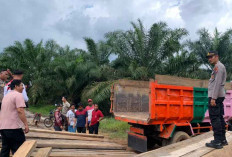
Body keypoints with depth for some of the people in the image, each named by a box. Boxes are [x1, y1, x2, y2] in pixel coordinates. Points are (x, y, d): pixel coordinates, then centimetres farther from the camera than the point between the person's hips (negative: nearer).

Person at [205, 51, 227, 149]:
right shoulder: (219, 67, 23)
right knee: (219, 117, 12)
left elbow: (217, 83, -18)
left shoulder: (218, 66, -8)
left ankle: (217, 141, -8)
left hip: (215, 96, -10)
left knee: (214, 118, -10)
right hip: (219, 96, 10)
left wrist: (213, 97, -21)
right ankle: (222, 139, 19)